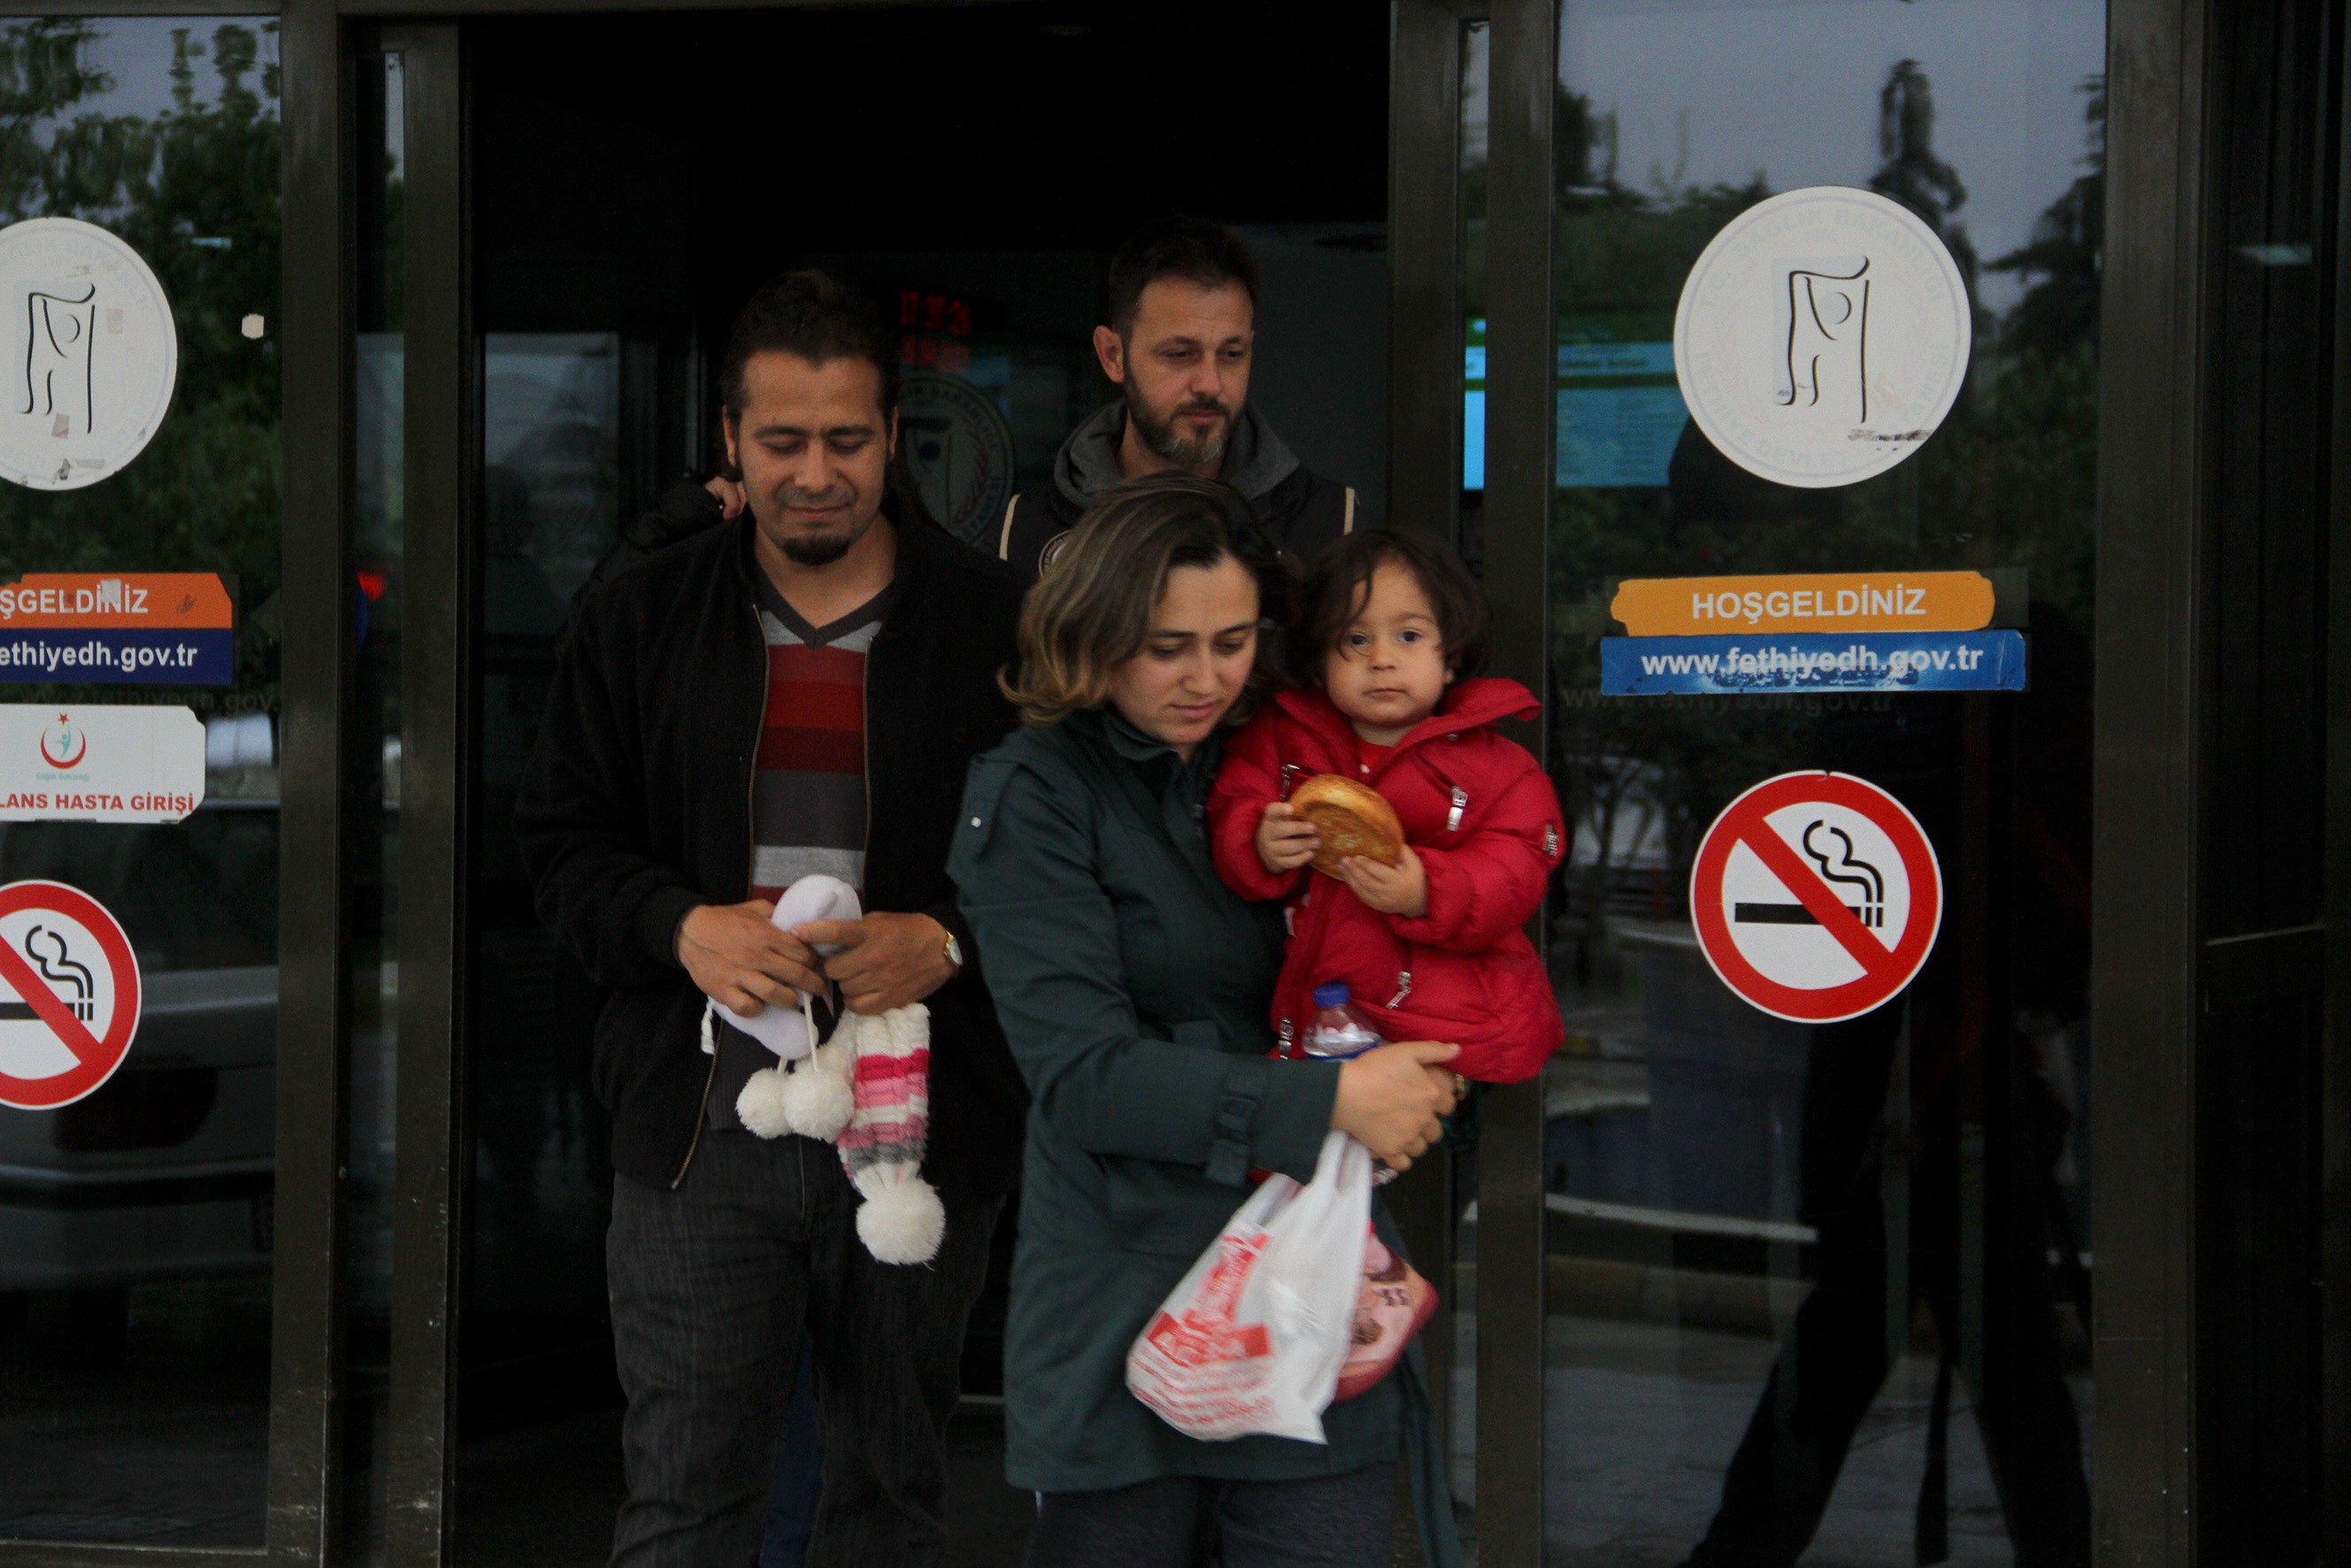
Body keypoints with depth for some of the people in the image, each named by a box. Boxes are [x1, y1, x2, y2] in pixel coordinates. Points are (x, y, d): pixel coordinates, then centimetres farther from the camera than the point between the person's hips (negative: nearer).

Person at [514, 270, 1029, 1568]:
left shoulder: (994, 624, 3)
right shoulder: (641, 620, 7)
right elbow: (563, 840, 8)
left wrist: (947, 943, -15)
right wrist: (683, 929, -11)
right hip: (702, 1113, 0)